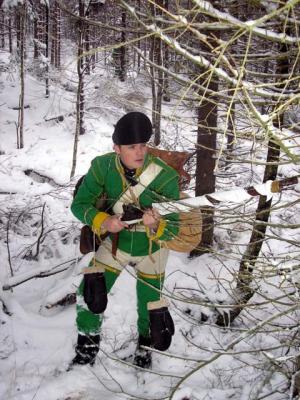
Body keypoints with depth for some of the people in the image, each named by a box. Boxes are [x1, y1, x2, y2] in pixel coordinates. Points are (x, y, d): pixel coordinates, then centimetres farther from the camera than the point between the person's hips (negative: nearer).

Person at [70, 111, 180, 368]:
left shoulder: (165, 177, -30)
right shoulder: (103, 167, -23)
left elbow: (172, 227, -23)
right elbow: (80, 205, -15)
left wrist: (155, 225, -46)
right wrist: (103, 221, -33)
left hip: (151, 248, -1)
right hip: (116, 241, 1)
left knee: (150, 302, 14)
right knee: (89, 295, -8)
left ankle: (145, 344, 47)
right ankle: (87, 345, 21)